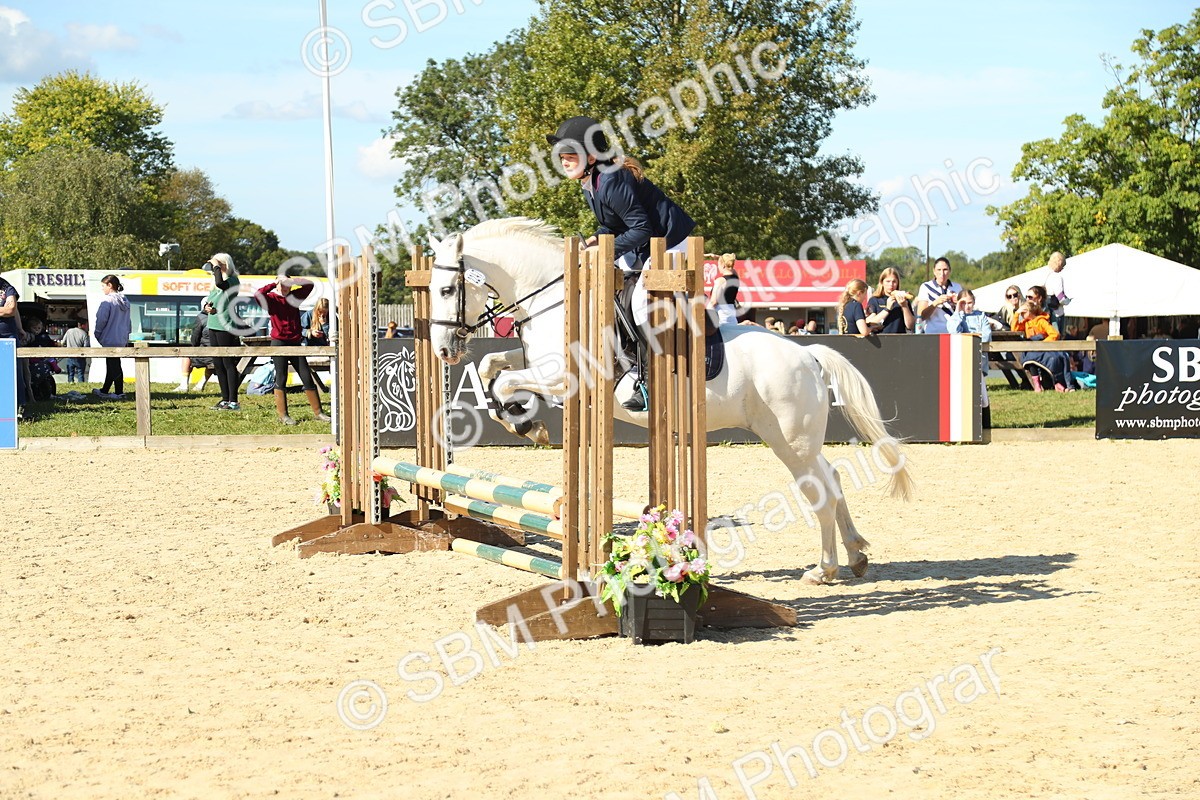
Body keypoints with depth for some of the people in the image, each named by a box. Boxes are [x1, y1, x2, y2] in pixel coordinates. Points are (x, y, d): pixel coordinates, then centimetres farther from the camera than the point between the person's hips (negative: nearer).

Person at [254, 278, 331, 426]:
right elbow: (258, 295, -22)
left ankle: (317, 413, 8)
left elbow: (309, 285, 6)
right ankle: (283, 415, 5)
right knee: (281, 379, -1)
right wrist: (274, 284, -12)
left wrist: (292, 280, -3)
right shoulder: (272, 298, -2)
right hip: (279, 343, -4)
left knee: (307, 378, 4)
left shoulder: (294, 296, 11)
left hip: (295, 342, 4)